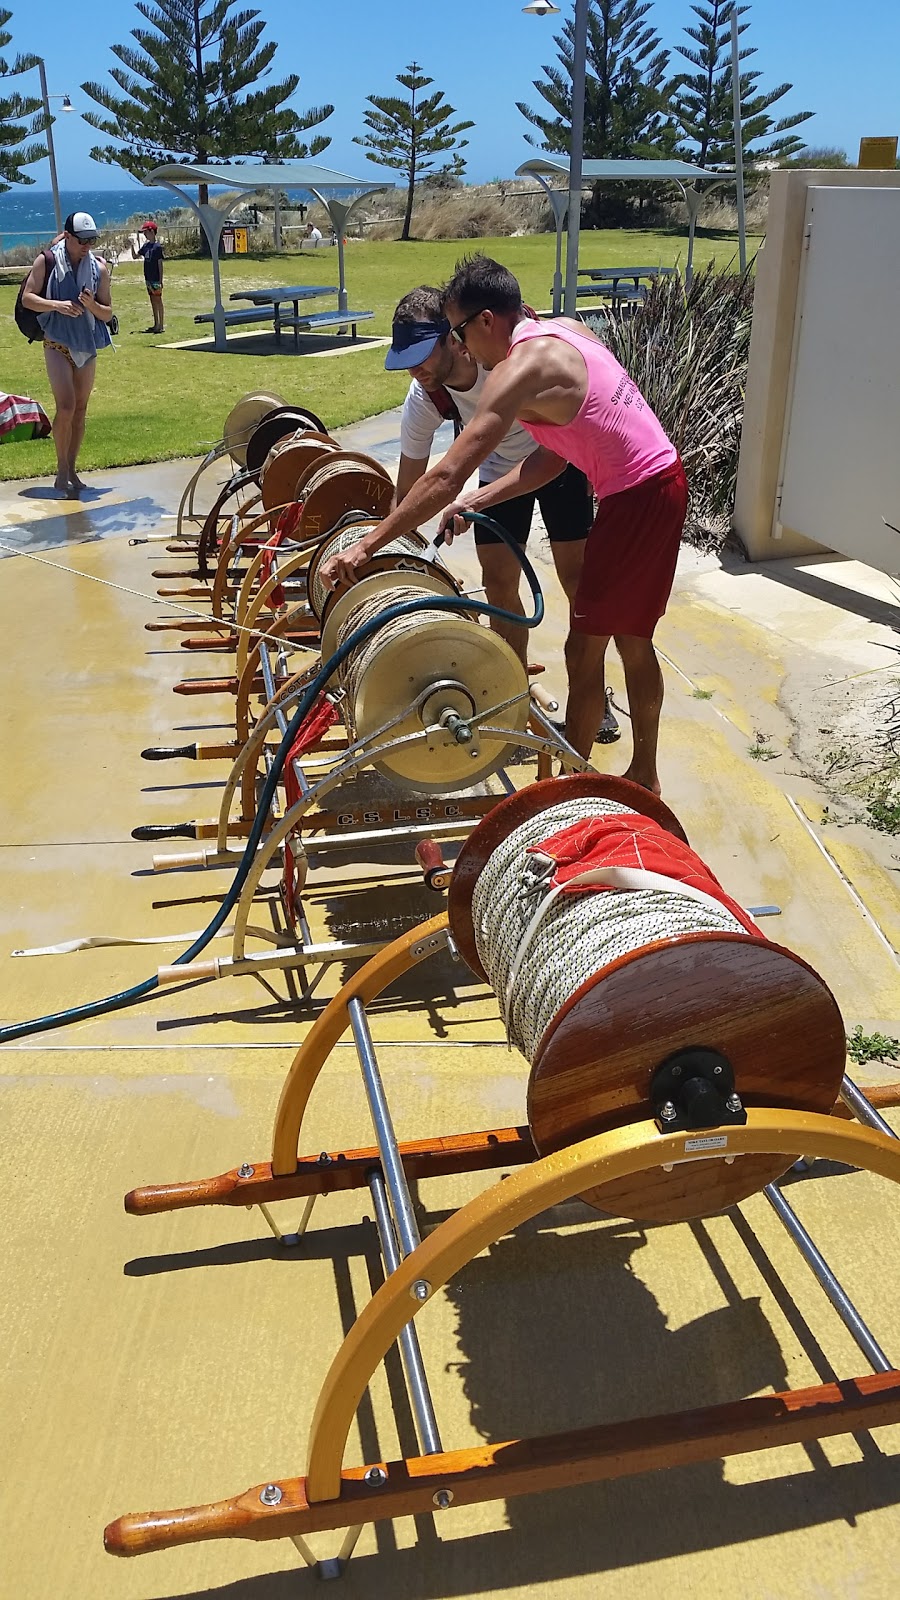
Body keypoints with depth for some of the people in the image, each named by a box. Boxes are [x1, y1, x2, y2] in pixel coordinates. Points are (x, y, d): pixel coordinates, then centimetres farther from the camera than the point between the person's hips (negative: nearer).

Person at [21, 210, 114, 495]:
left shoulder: (99, 267, 2)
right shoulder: (46, 261, -5)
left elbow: (108, 314, 4)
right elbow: (27, 298, -5)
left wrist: (92, 306, -17)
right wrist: (57, 305, -20)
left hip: (88, 346, 4)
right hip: (57, 344, -4)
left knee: (80, 410, 7)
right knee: (66, 407, -14)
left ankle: (71, 470, 15)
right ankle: (61, 470, -4)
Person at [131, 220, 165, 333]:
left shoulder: (157, 247, -12)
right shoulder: (146, 245, 10)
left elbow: (160, 264, -13)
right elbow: (135, 256, 17)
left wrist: (160, 281, -15)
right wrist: (132, 245, 1)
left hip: (156, 279, -8)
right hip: (148, 278, 8)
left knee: (158, 300, -4)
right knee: (153, 301, 12)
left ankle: (161, 326, -1)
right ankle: (156, 325, 18)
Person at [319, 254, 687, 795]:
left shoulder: (521, 368, -18)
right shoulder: (565, 330, 10)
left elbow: (446, 476, -22)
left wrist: (366, 546, -20)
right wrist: (476, 501, 7)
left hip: (638, 498, -10)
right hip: (662, 482, 10)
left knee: (585, 649, 1)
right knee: (632, 642, 18)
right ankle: (644, 775, 31)